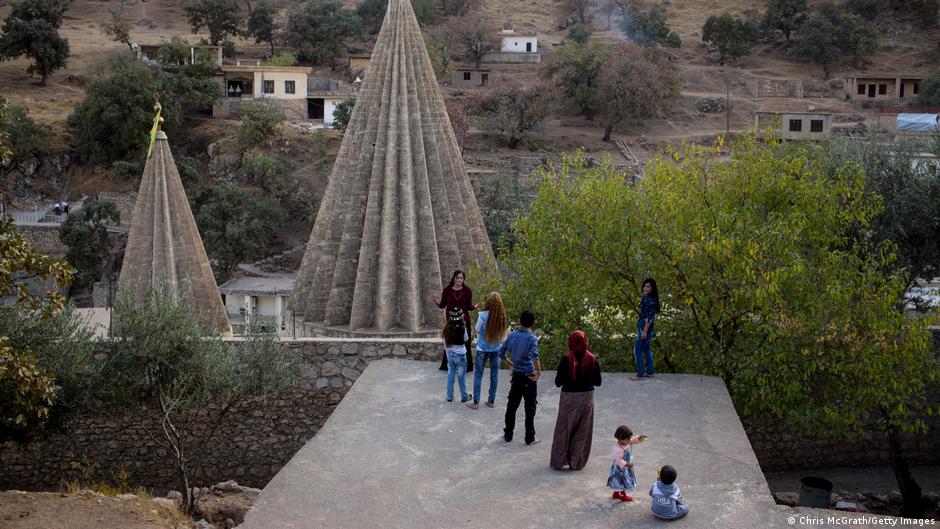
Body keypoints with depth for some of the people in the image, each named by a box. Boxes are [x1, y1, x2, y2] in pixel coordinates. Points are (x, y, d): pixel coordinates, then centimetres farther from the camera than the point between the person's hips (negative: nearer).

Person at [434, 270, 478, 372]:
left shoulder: (467, 291, 1)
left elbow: (469, 306, 1)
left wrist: (475, 306, -20)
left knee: (464, 344, -1)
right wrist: (438, 303, -20)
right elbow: (443, 305, 1)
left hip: (464, 320, 0)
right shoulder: (447, 290, 1)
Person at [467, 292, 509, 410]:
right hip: (496, 349, 3)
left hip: (482, 348, -2)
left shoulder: (482, 315, -19)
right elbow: (504, 335, -1)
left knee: (478, 375, 9)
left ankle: (476, 402, 11)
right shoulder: (503, 317, -10)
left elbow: (477, 330, -4)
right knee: (494, 374, 14)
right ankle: (492, 401, 22)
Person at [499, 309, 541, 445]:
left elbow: (501, 353, 6)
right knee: (530, 409, 6)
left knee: (511, 406, 15)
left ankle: (508, 435, 22)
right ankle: (530, 438, 12)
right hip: (529, 378, -4)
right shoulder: (532, 338, -16)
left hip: (516, 376, 5)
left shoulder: (512, 335, 0)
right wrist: (538, 372, -17)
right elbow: (535, 357, -30)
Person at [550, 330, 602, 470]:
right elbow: (598, 381, 0)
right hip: (587, 397, 2)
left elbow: (558, 382, -11)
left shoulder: (566, 360, -15)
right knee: (582, 431, 13)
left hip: (569, 397, -2)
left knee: (564, 429, 13)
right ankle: (577, 462, 19)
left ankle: (559, 461, 19)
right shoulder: (592, 360, -7)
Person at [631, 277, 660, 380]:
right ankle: (649, 372, 25)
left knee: (637, 350, -7)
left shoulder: (651, 300, -19)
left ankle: (640, 375, -4)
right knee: (646, 349, 17)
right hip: (642, 327, 10)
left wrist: (645, 331, -23)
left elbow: (650, 317, -22)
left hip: (645, 328, -10)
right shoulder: (646, 298, 11)